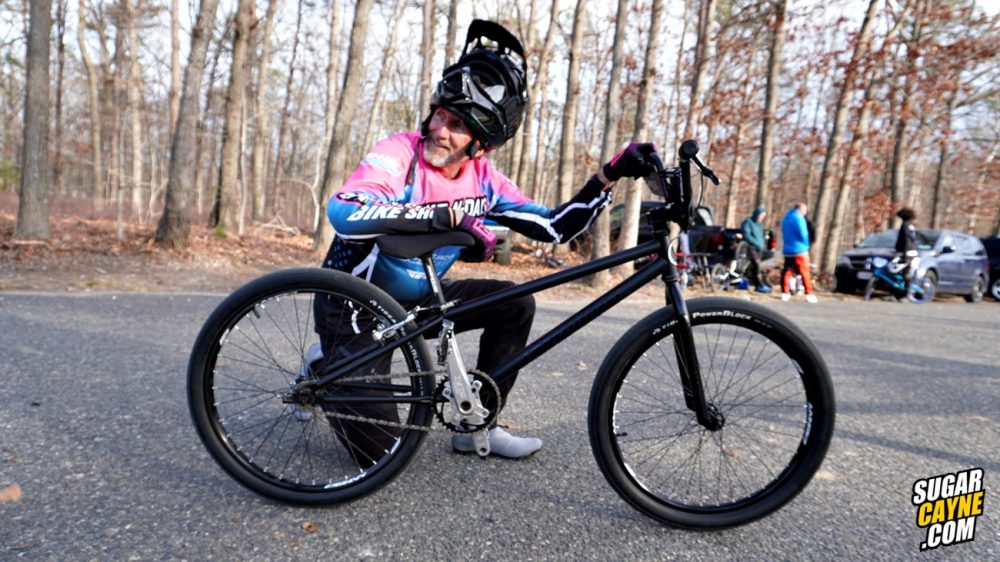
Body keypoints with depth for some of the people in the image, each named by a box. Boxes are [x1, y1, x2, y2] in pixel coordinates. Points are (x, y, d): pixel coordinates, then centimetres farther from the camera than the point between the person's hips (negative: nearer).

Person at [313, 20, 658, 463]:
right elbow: (343, 211, -43)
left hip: (415, 300, 6)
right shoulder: (399, 154, -24)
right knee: (379, 453, -11)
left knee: (516, 304, -8)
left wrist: (611, 174, -11)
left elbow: (555, 227, -3)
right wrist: (452, 215, -45)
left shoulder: (483, 179, -6)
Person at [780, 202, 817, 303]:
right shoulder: (799, 219, -12)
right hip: (799, 250, -7)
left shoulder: (785, 219, 13)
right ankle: (809, 294, -3)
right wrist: (806, 245, 1)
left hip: (787, 250, 7)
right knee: (804, 273, -3)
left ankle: (785, 293, 8)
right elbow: (803, 235, -14)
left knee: (787, 271, 8)